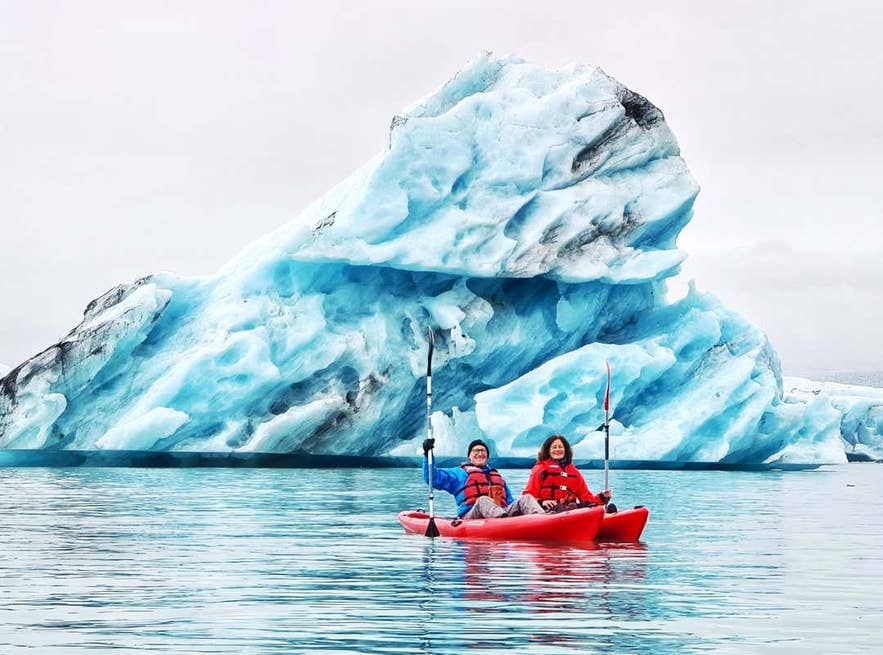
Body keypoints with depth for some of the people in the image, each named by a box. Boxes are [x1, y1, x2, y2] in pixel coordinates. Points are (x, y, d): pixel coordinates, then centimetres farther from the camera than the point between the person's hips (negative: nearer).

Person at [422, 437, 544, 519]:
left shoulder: (497, 475, 38)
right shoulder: (460, 473, 23)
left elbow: (510, 502, 34)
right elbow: (432, 478, 11)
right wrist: (428, 455, 1)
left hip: (502, 511, 4)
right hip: (471, 516, -4)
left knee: (526, 498, -17)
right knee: (483, 500, -38)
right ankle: (503, 517, -71)